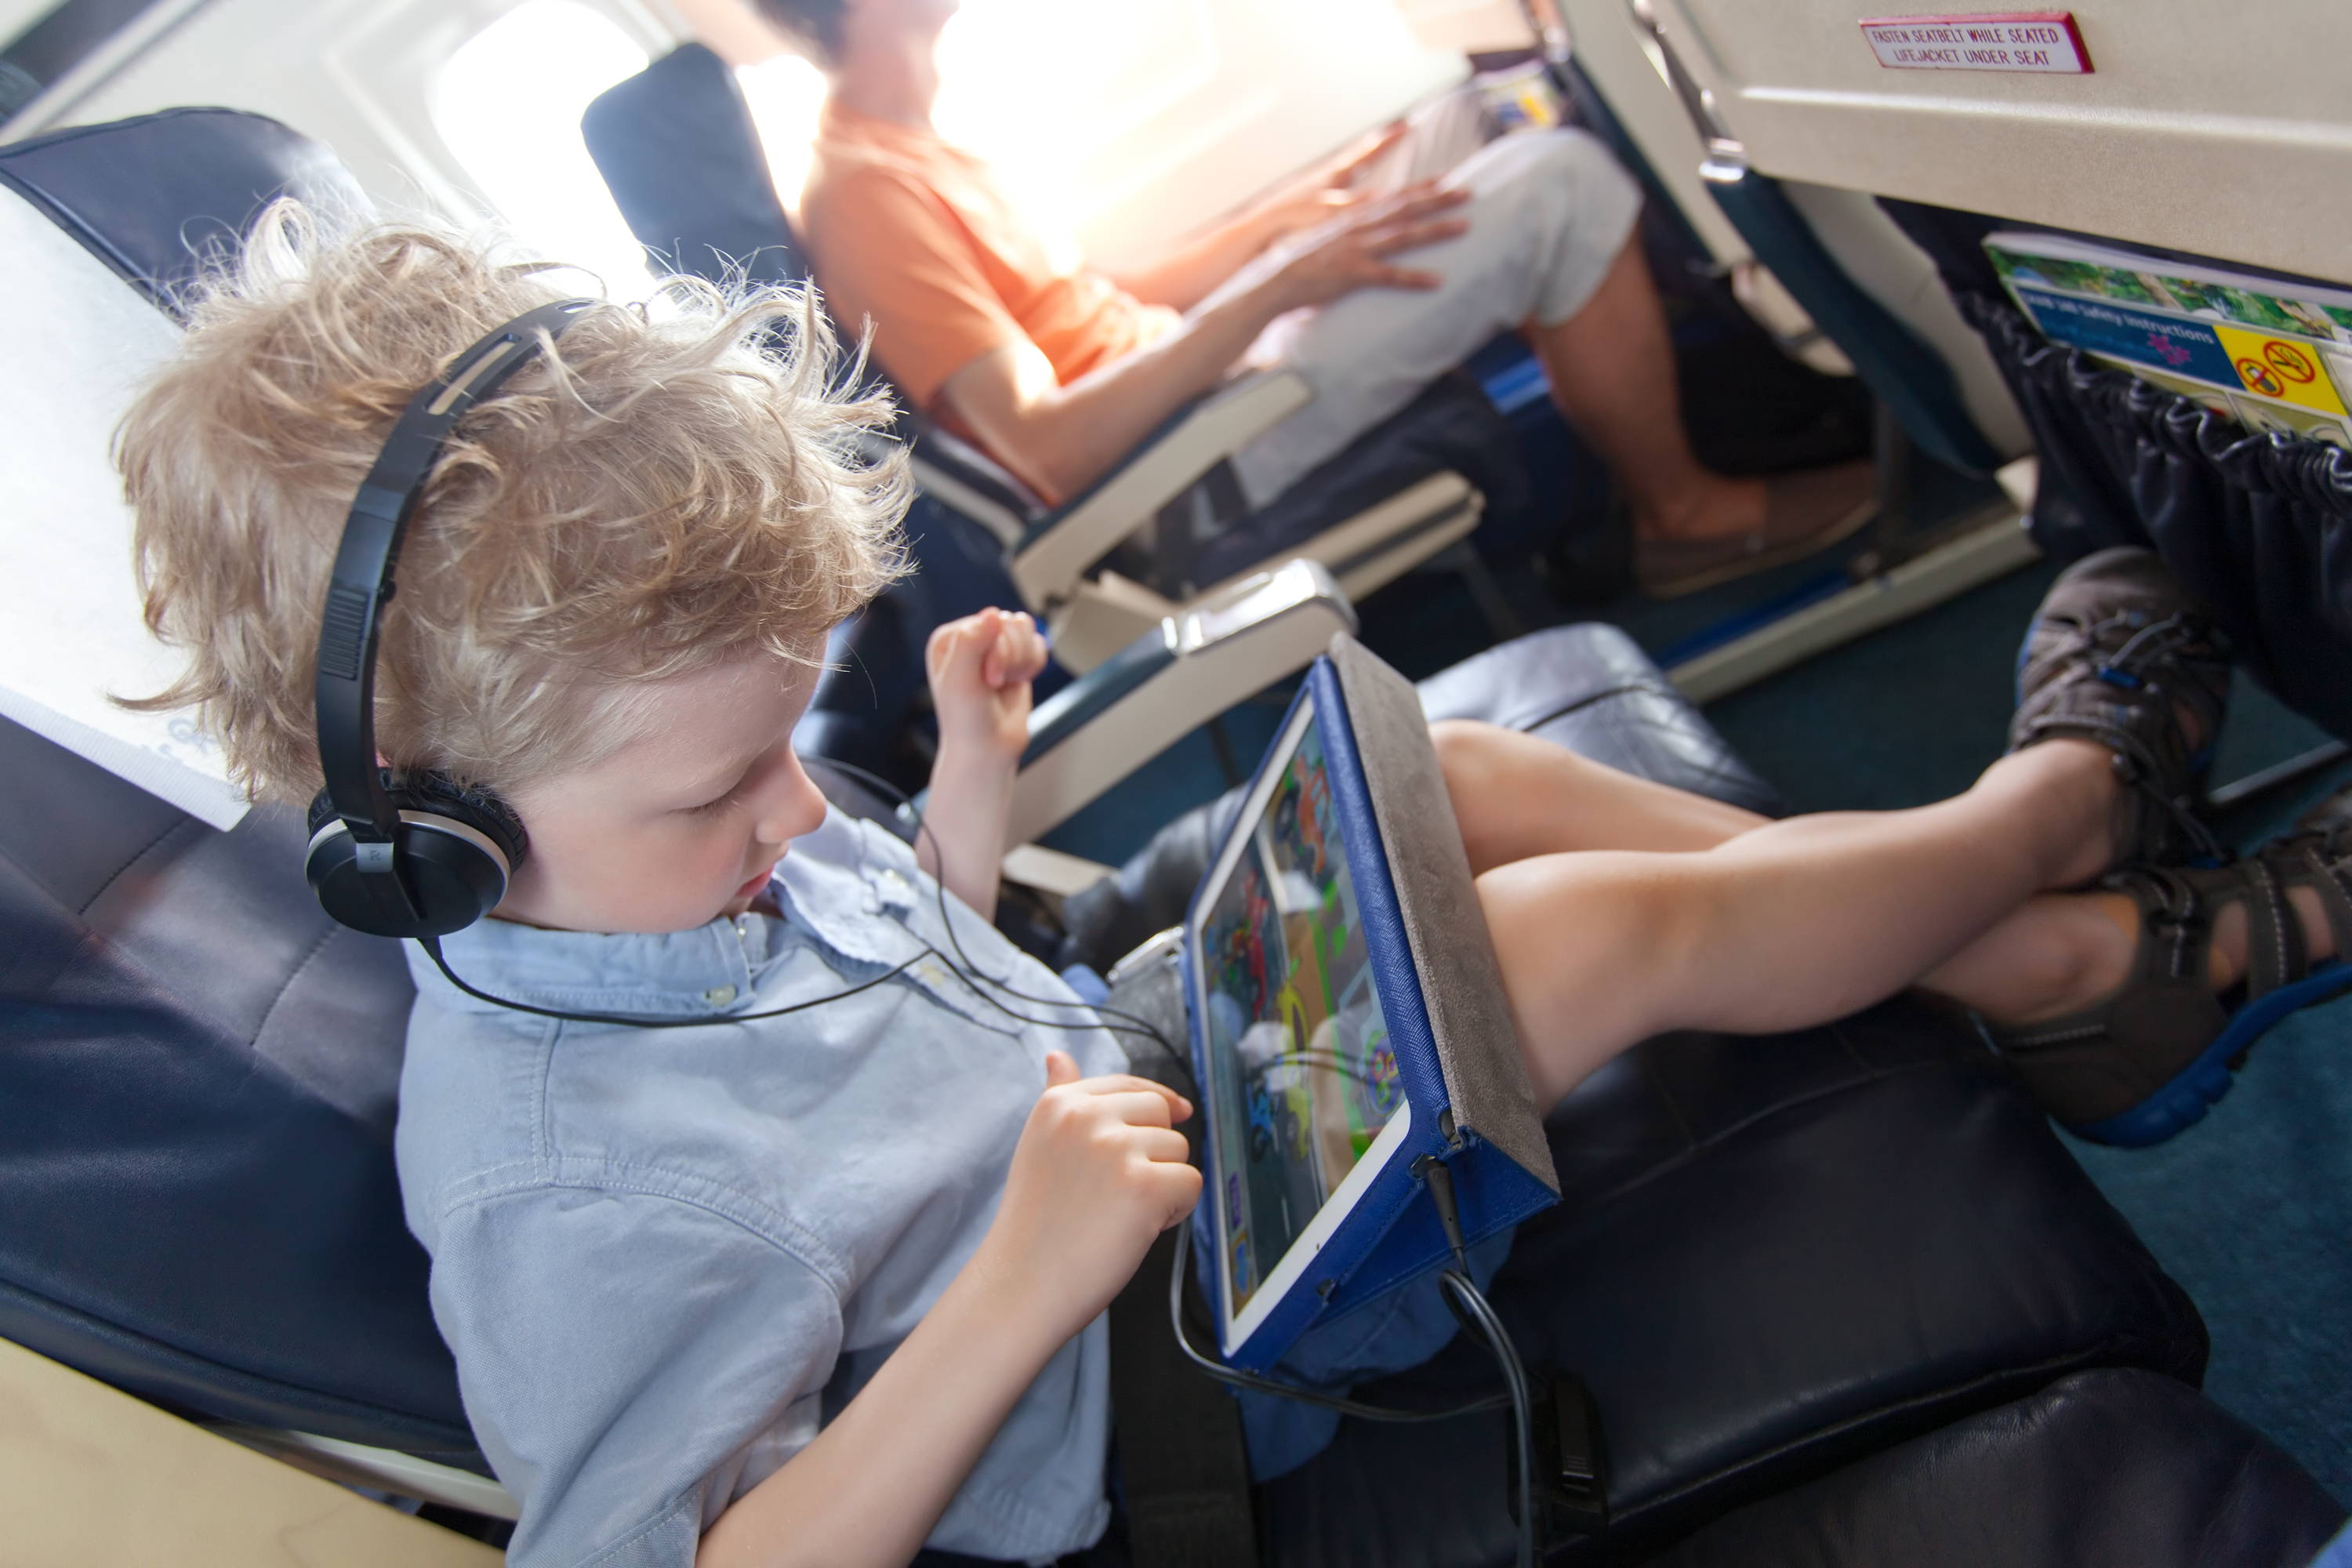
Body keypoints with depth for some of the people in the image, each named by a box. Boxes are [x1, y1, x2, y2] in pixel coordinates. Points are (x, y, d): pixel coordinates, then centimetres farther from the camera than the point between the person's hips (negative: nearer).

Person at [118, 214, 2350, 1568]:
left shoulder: (638, 850, -5)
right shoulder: (572, 1186, -31)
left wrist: (967, 790, -8)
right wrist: (1027, 1280, -38)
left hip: (1128, 1076, 9)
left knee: (1434, 766, 0)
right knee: (1608, 927, -15)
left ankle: (2065, 955, 12)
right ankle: (2056, 804, 18)